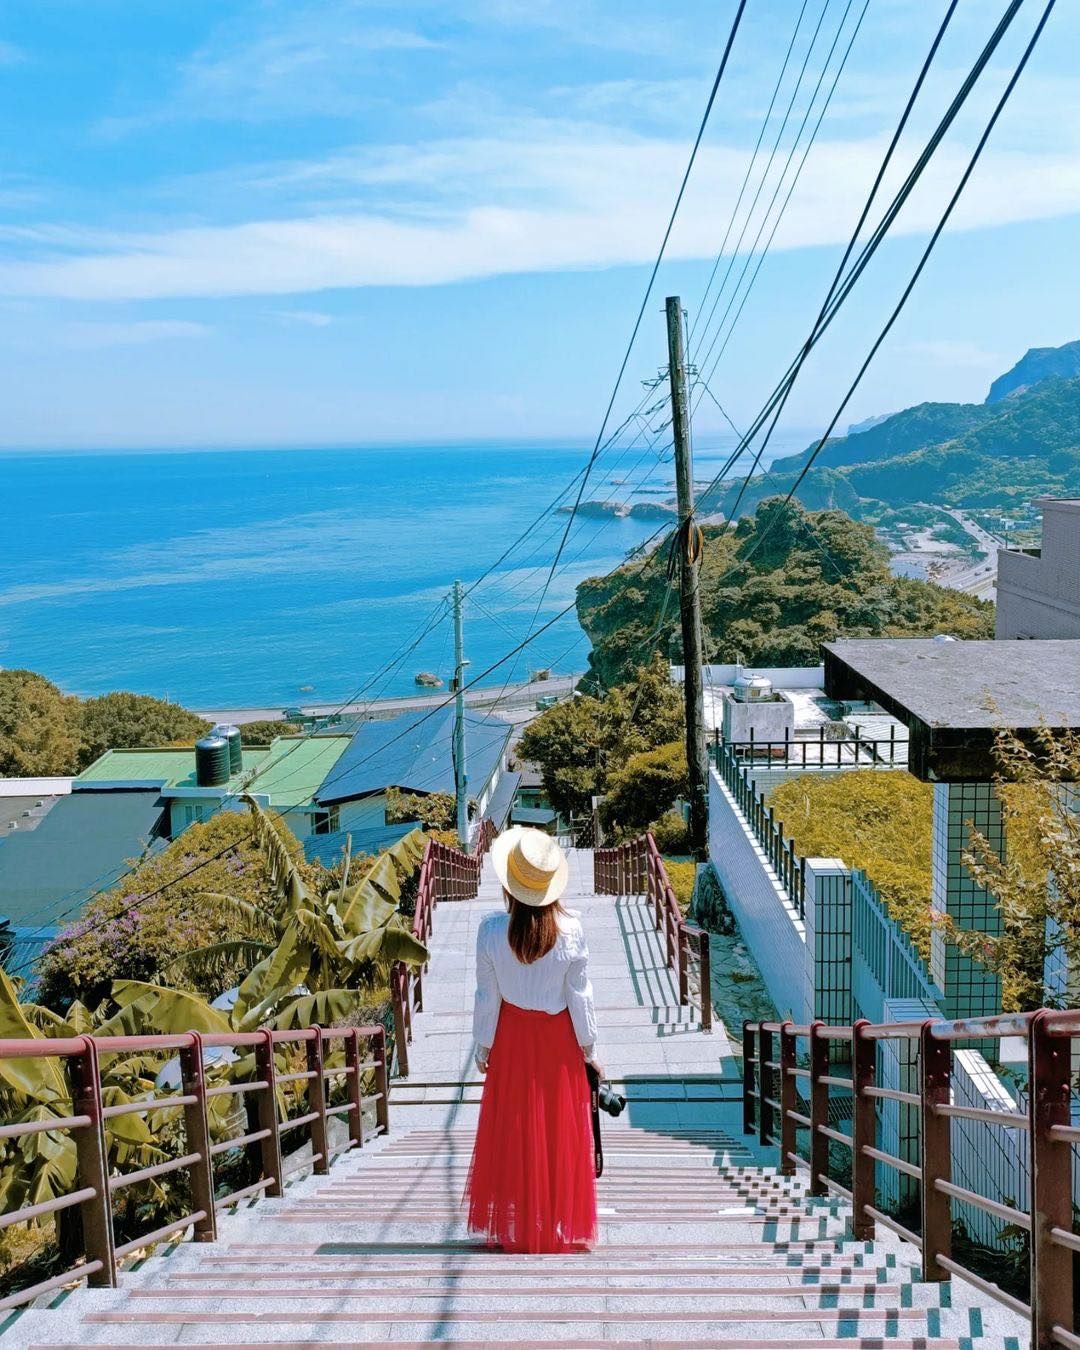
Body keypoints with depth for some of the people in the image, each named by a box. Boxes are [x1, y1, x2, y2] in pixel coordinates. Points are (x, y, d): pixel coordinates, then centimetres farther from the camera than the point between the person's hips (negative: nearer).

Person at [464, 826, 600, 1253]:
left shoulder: (491, 929, -16)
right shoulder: (570, 929, -15)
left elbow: (487, 996, -8)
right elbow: (580, 995, -8)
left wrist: (483, 1044, 6)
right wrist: (588, 1046, 4)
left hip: (512, 1036, 0)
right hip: (558, 1037, 0)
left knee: (515, 1130, 12)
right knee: (560, 1129, 11)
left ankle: (515, 1227, 21)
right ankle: (560, 1225, 20)